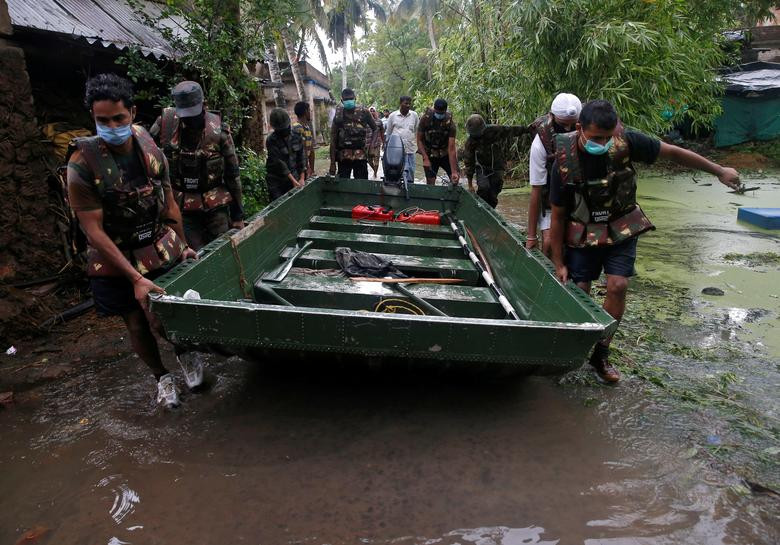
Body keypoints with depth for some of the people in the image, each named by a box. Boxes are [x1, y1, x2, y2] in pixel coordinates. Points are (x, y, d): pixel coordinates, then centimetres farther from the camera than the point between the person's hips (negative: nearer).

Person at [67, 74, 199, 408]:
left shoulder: (150, 150, -4)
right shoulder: (83, 163, -17)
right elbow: (94, 231, -18)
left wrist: (182, 246, 11)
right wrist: (135, 278, -21)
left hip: (162, 250, 2)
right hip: (115, 261, -2)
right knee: (138, 326, 8)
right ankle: (162, 377, 35)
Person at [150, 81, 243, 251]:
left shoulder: (218, 130, -9)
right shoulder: (165, 123, -6)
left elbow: (232, 175, -3)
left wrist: (237, 215, 0)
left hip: (216, 205, -1)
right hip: (182, 206, 1)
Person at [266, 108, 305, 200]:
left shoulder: (296, 137, 1)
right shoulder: (271, 141, -13)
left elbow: (301, 158, 5)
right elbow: (279, 163, -17)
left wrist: (302, 178, -2)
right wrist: (293, 180, -20)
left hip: (294, 176, 4)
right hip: (276, 181, -4)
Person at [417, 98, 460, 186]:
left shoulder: (450, 123, -20)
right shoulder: (425, 119, -17)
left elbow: (451, 148, -24)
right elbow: (419, 140, -9)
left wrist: (454, 172, -30)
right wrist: (425, 158, -22)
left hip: (445, 154, 0)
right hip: (430, 154, 0)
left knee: (455, 178, -9)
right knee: (430, 182, -4)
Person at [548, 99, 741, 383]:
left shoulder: (625, 141, -19)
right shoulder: (564, 162, -20)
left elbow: (672, 152, -4)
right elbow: (557, 216, -13)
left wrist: (719, 170, 4)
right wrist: (558, 263, -9)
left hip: (622, 228, 1)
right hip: (583, 233, -1)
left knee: (618, 286, -10)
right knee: (579, 291, -3)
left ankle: (600, 353, 6)